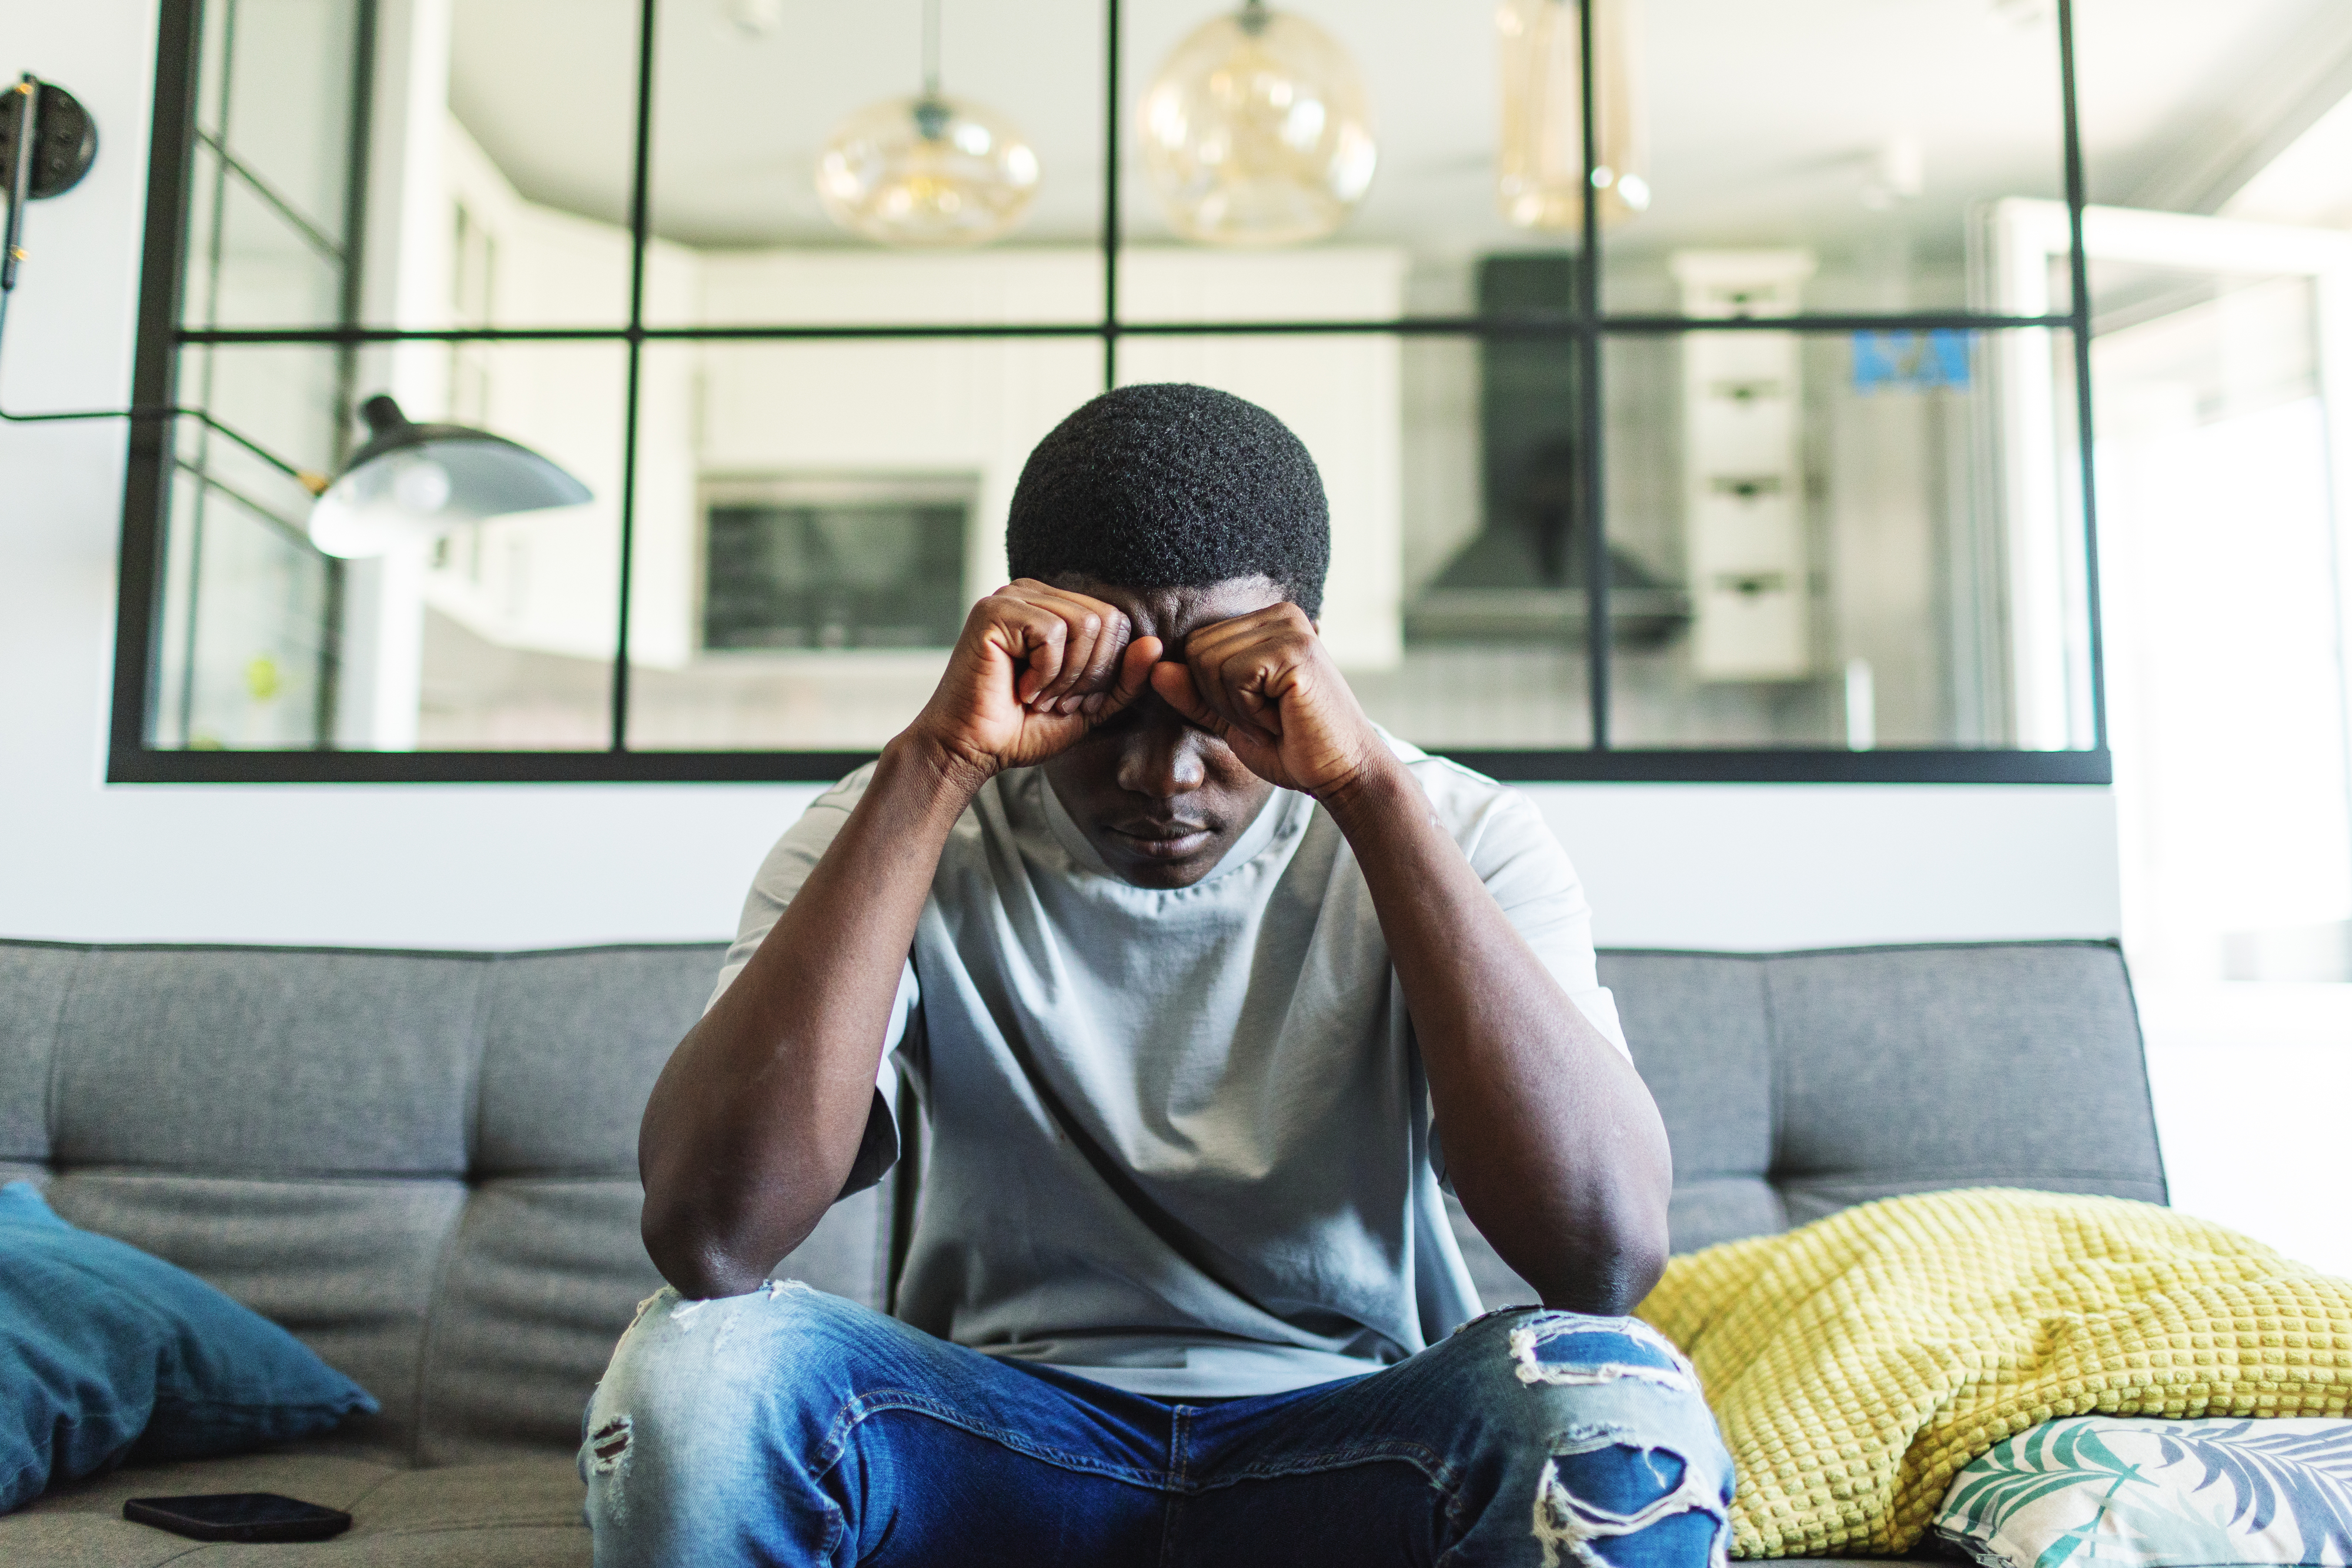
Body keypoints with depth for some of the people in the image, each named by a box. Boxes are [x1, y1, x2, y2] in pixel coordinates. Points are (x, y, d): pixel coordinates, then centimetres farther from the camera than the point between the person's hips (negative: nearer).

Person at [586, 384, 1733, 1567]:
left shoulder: (1455, 841, -6)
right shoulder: (897, 836, -6)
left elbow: (1611, 1254, -23)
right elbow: (708, 1238, -23)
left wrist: (1370, 785, -27)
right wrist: (934, 762, -25)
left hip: (1355, 1451, 1)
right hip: (998, 1439, 0)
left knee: (1613, 1403, -30)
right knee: (689, 1367, -27)